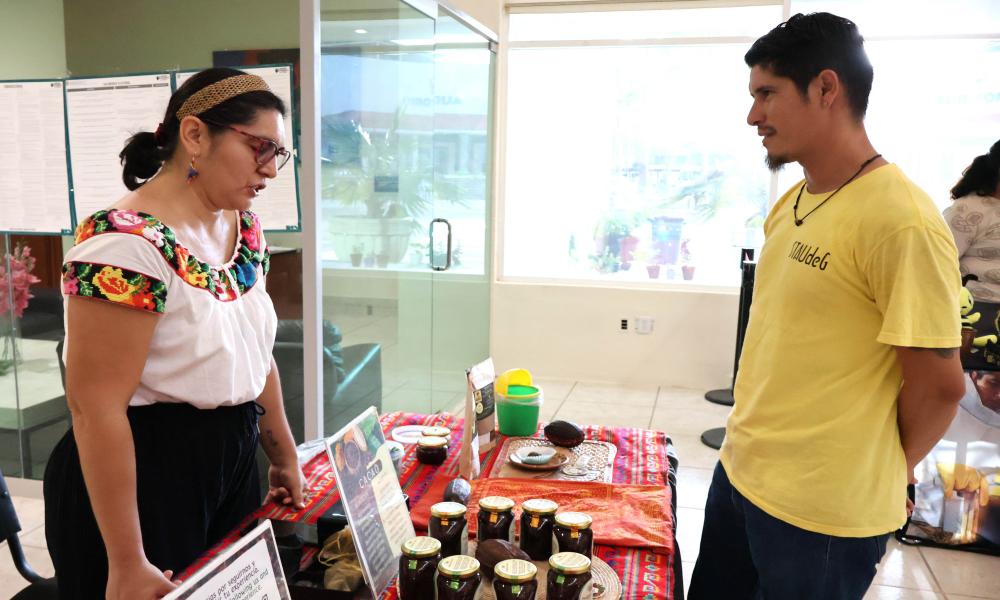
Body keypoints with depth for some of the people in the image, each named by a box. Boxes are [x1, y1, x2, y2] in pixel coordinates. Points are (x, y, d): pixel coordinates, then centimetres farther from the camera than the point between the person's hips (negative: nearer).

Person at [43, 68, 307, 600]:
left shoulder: (245, 229, 2)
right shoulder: (125, 243, -23)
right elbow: (97, 409, -23)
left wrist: (283, 453, 18)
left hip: (234, 462, 8)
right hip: (143, 475, -8)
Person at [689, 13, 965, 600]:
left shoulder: (901, 221, -21)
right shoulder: (791, 205, 5)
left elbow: (938, 385, -17)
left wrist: (887, 470, -1)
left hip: (822, 513, -7)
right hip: (740, 470, 8)